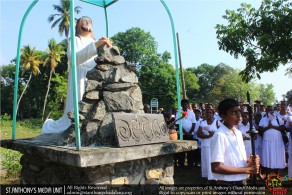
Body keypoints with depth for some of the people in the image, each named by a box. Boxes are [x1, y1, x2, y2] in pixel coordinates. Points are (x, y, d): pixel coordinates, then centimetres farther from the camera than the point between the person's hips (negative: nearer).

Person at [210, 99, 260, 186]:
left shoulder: (238, 133, 5)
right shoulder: (220, 136, -21)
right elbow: (216, 167, -24)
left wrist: (250, 161, -7)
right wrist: (247, 170, -19)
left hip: (242, 182, 7)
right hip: (228, 184, -7)